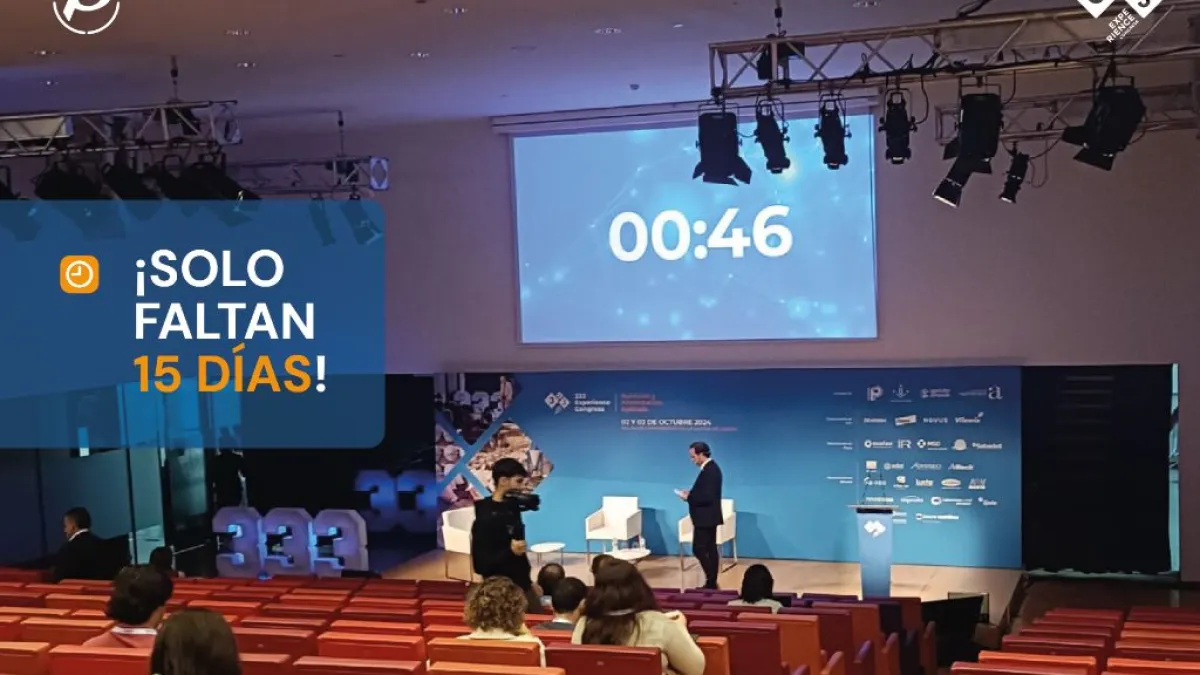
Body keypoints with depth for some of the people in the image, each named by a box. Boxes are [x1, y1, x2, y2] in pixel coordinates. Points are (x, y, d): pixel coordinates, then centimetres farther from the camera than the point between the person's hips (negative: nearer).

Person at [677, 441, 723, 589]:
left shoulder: (709, 470, -21)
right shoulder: (710, 468, 12)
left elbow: (707, 497, -25)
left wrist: (689, 497, -15)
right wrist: (691, 493, 6)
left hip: (705, 517, -11)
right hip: (708, 517, 11)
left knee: (698, 549, -8)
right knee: (710, 549, 11)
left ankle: (711, 581, -7)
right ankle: (711, 582, 15)